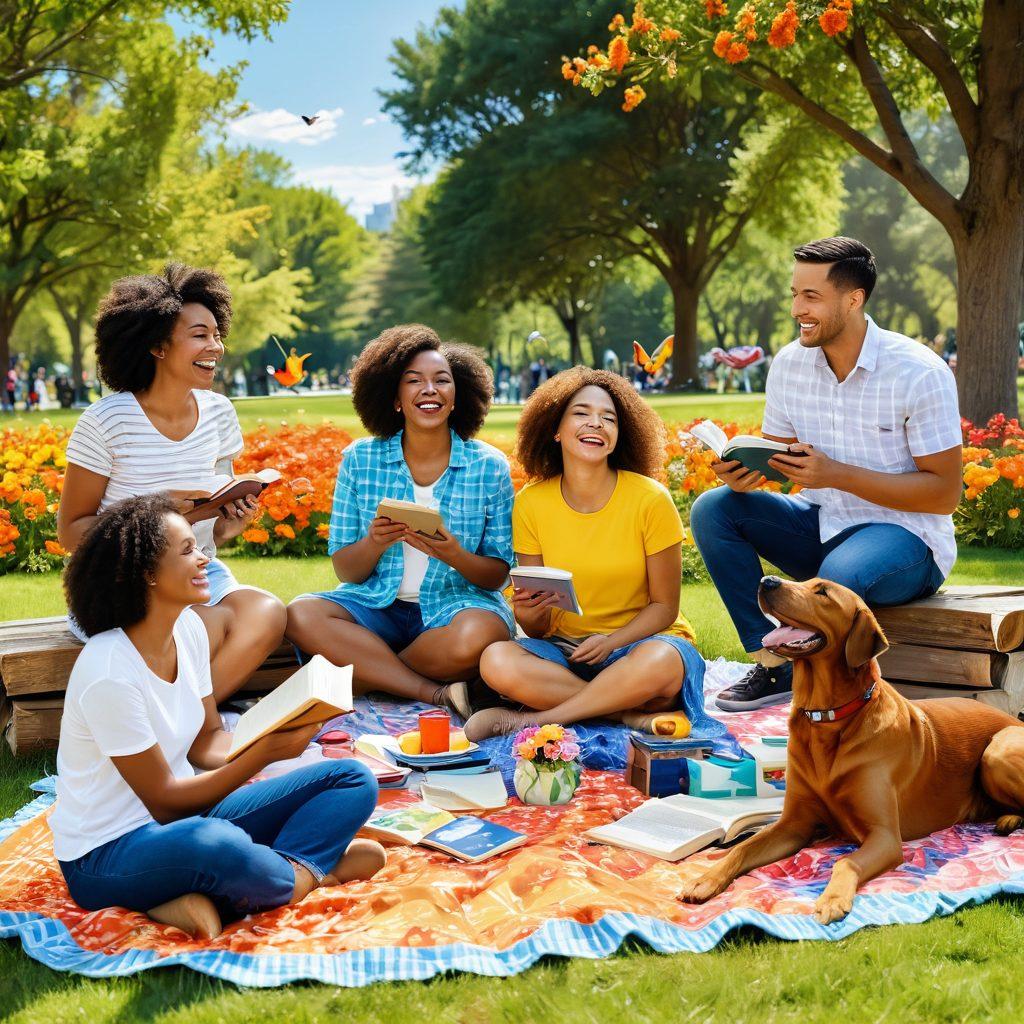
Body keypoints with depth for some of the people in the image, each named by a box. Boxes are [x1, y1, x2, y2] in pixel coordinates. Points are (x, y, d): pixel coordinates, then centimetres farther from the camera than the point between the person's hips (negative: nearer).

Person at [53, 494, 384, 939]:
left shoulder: (189, 629, 0)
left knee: (354, 780, 0)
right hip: (107, 853, -9)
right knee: (216, 843, -44)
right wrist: (264, 753, -27)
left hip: (185, 819, 9)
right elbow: (163, 800, -19)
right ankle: (307, 875, -11)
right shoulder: (108, 672, -23)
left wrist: (273, 740, -14)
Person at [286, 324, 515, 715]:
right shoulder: (360, 459, 2)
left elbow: (498, 575, 0)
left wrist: (454, 556, -21)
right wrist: (376, 542, -20)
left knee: (478, 635, -36)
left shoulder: (489, 466, -1)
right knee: (301, 614, -27)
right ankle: (436, 692, -23)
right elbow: (345, 570, 2)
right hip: (377, 605, 2)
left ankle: (366, 670, -12)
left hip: (455, 605, -1)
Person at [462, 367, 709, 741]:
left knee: (660, 662, -38)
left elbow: (664, 606, -3)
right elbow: (538, 629, 0)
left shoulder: (650, 500, -9)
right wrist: (530, 615, -24)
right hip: (566, 649, 2)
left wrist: (611, 641, -20)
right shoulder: (529, 504, -3)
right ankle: (635, 712, -24)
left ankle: (533, 719, -23)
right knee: (497, 661, -29)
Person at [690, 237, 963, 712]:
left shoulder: (921, 374, -18)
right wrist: (744, 471, -18)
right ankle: (773, 665, -11)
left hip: (907, 537, -6)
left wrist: (836, 474, -26)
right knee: (712, 509, -13)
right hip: (821, 524, 6)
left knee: (838, 575, -39)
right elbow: (775, 456, 10)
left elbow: (945, 492, -17)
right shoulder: (790, 363, -1)